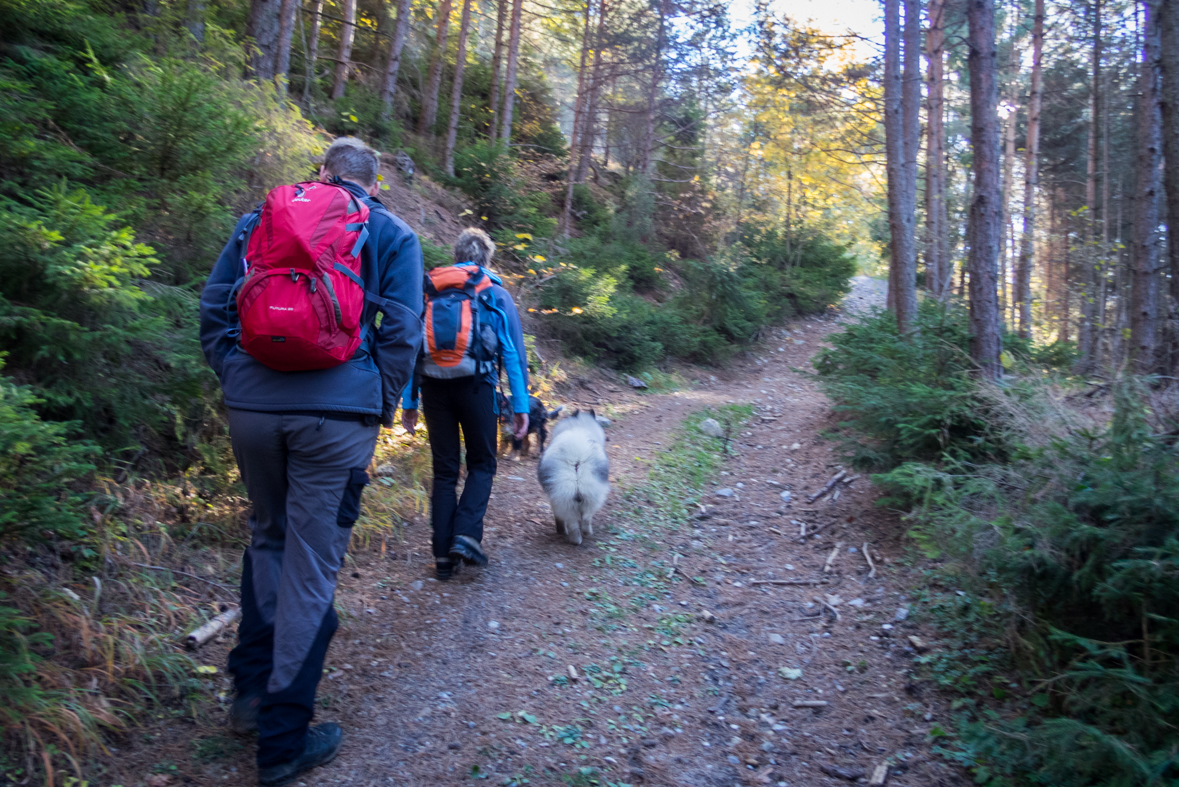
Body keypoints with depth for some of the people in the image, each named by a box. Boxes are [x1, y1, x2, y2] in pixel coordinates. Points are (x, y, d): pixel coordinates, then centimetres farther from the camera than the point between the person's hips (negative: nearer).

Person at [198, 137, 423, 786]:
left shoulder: (260, 219, 16)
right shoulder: (392, 234, 8)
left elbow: (213, 308, 12)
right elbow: (402, 333, 1)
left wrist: (236, 380, 15)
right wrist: (381, 406, 8)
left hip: (252, 405, 4)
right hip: (338, 411, -3)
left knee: (267, 537, 25)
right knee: (311, 567, 3)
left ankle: (252, 689, 32)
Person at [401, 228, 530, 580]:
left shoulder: (428, 291, 13)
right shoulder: (497, 296, 7)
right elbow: (514, 353, 2)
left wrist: (408, 401, 11)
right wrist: (520, 406, 3)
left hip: (435, 387, 2)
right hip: (476, 386, -2)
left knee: (444, 470, 11)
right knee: (481, 465, 13)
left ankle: (443, 554, 12)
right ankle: (466, 534, -6)